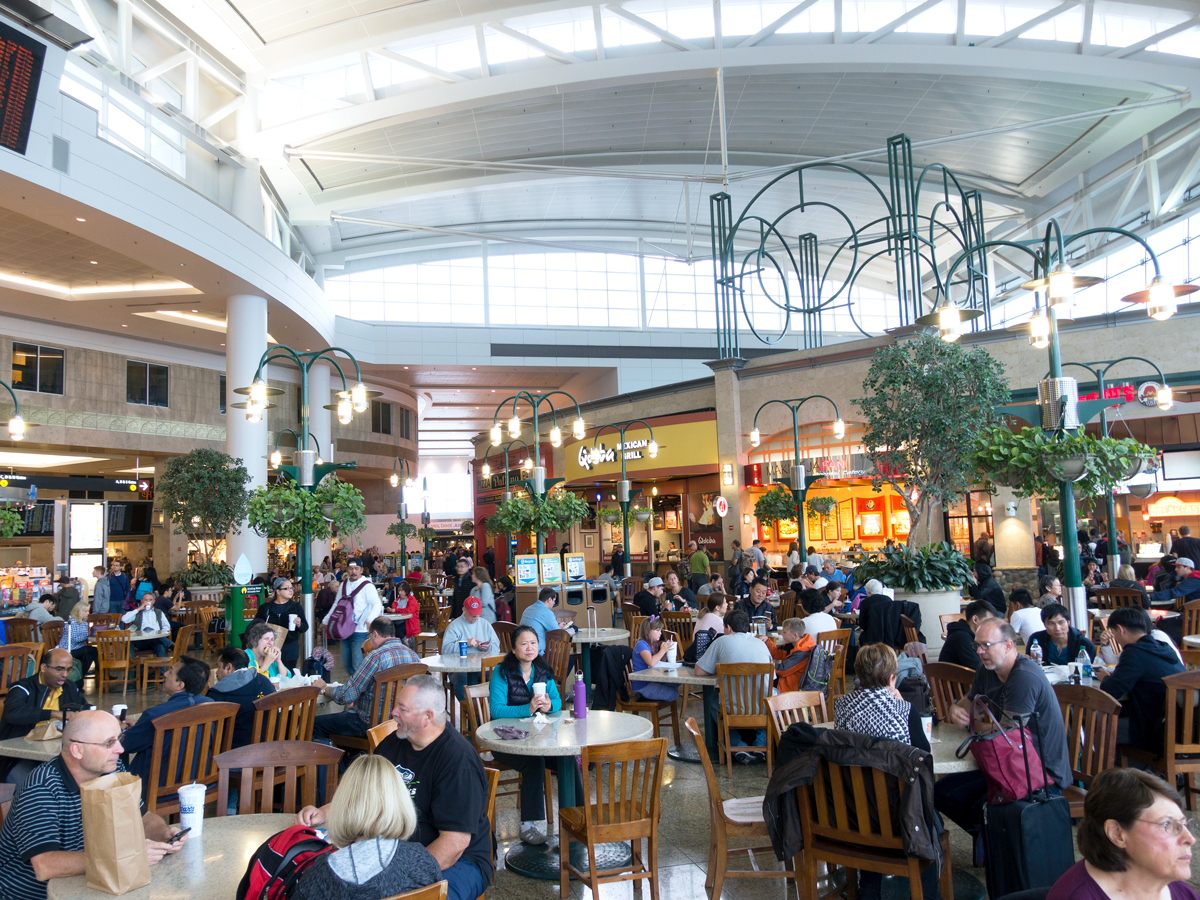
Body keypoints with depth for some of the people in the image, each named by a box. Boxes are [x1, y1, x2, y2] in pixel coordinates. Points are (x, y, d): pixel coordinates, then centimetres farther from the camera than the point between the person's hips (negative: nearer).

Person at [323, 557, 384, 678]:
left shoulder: (367, 586, -9)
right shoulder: (343, 585, 12)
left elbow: (377, 605, -19)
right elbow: (336, 605, 25)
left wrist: (370, 619, -36)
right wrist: (326, 621, 27)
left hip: (360, 632, -7)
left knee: (357, 665, -12)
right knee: (347, 663, 12)